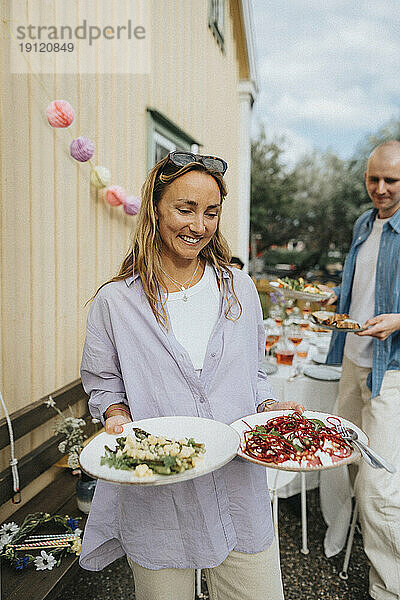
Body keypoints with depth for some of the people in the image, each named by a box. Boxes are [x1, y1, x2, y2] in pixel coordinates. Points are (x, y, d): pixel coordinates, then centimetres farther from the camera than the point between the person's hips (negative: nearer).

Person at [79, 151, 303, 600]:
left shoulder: (240, 289, 1)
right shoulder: (115, 302, -7)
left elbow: (253, 375, 10)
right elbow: (104, 385, 2)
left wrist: (271, 407, -8)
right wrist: (117, 417, -17)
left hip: (238, 492, 2)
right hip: (157, 500, -2)